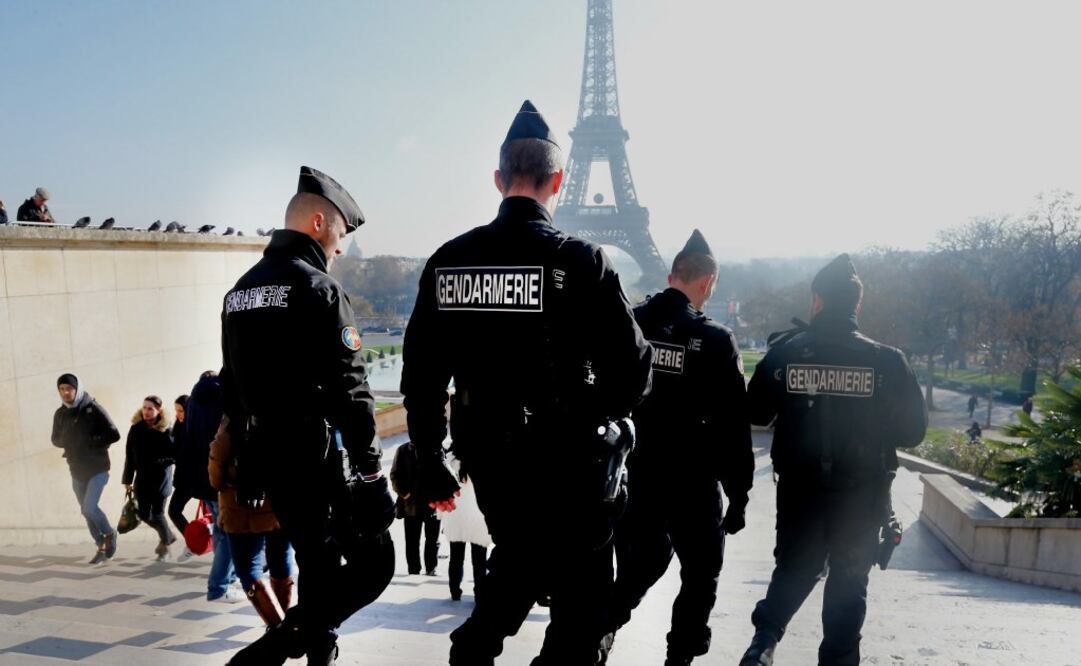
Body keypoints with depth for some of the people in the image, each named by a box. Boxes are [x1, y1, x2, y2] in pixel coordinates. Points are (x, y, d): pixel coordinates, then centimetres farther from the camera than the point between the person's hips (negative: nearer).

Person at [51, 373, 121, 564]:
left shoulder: (93, 409, -11)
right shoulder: (60, 413, 3)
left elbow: (114, 435, -13)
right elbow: (56, 439, 14)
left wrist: (90, 441, -19)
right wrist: (68, 442, -6)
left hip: (98, 469, -5)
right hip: (77, 471, 5)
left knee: (90, 508, -16)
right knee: (86, 511, 10)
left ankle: (110, 534, 11)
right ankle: (102, 547, 25)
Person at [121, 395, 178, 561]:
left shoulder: (165, 430, -10)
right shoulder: (136, 429, 0)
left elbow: (175, 453, -9)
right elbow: (129, 456, 5)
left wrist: (162, 462, -26)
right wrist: (127, 479, 6)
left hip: (161, 478, -4)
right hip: (142, 478, 4)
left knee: (157, 513, -2)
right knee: (144, 514, 8)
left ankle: (165, 547, 20)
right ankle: (168, 535, 35)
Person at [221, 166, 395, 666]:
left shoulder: (240, 291, 12)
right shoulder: (318, 288, -14)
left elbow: (233, 387, 16)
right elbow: (348, 389, -19)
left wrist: (247, 467, 21)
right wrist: (371, 472, -15)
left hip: (270, 461, 9)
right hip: (319, 460, -8)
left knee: (318, 569, 20)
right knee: (373, 565, 2)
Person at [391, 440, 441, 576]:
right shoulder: (403, 450, 5)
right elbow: (395, 475, 3)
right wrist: (404, 492, -8)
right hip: (411, 503, 0)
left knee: (432, 539, 6)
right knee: (412, 541, 5)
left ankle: (431, 569, 16)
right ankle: (414, 571, 12)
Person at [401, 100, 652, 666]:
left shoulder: (449, 260, -2)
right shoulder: (580, 261, -14)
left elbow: (420, 376, 2)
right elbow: (632, 371, -12)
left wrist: (430, 467, 11)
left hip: (486, 456, 5)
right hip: (568, 463, -4)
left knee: (520, 560, 31)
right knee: (580, 597, 15)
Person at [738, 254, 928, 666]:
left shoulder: (786, 350, -8)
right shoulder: (887, 360, -8)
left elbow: (756, 412, 1)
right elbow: (912, 431, -2)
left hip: (799, 487, 1)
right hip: (862, 492, 0)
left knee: (795, 567, 19)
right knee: (849, 578, 16)